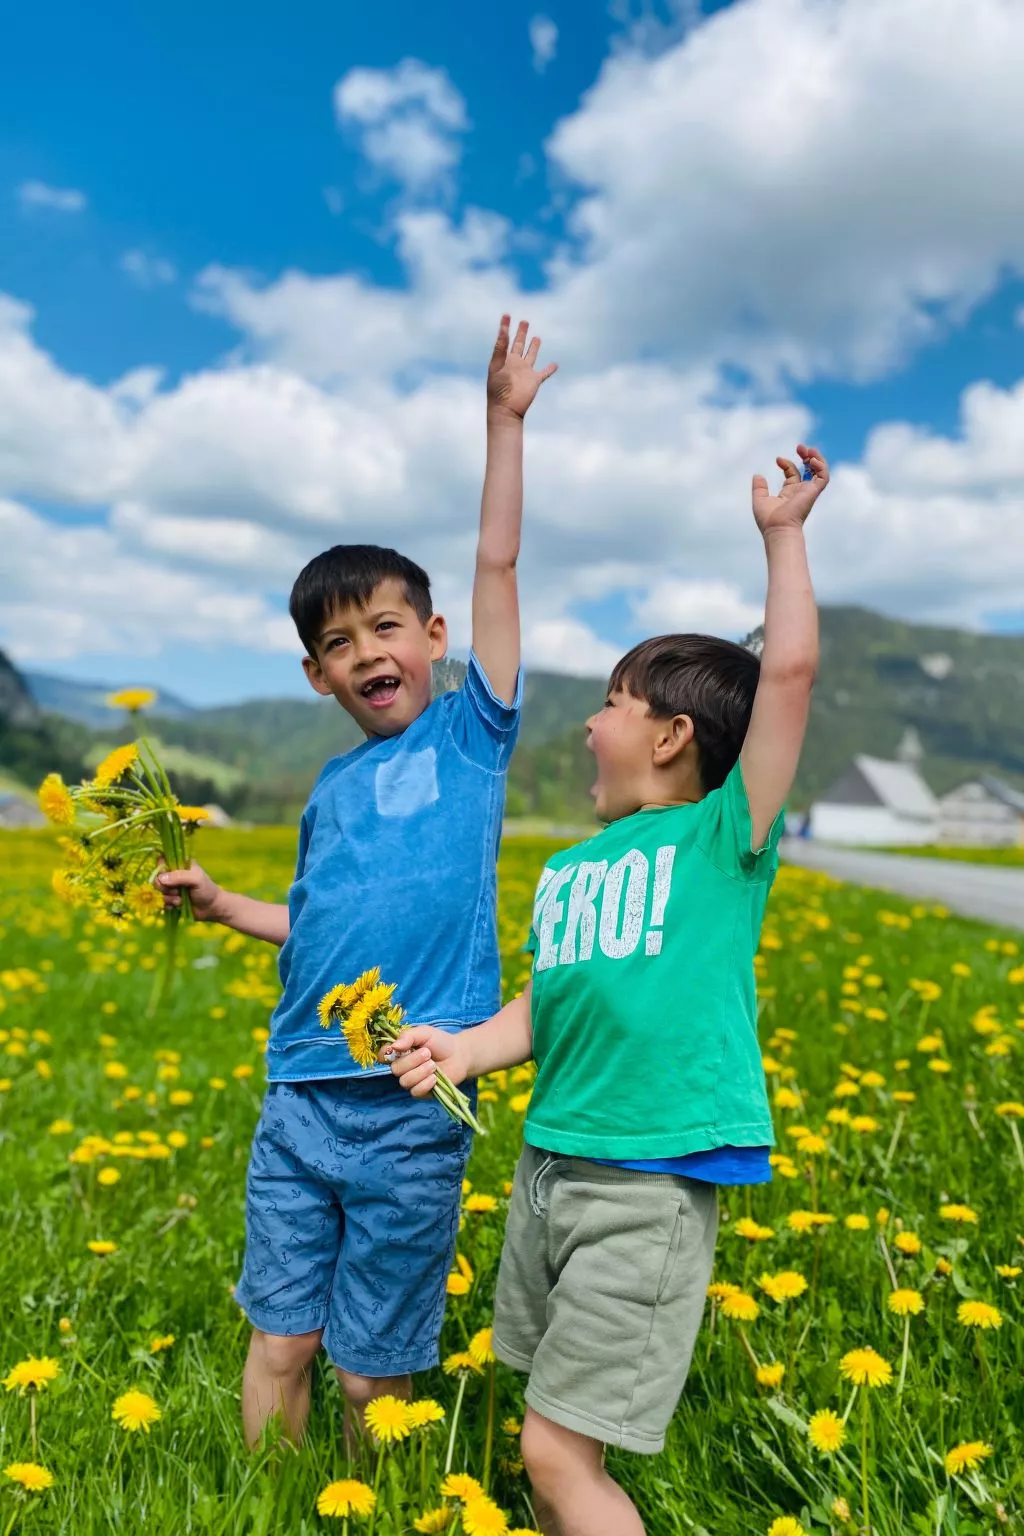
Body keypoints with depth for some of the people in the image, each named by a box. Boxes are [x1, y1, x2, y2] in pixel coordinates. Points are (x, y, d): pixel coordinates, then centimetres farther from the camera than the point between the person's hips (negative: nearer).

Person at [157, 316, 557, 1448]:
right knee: (280, 1340, 13)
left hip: (413, 1110, -4)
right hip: (298, 1099, 4)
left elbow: (497, 563, -3)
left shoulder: (470, 734, 0)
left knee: (376, 1370, 11)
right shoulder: (329, 786, 11)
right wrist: (221, 904, 8)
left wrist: (504, 418, -1)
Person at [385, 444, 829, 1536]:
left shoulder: (724, 837, -7)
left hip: (652, 1183, -7)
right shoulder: (565, 870, 12)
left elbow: (789, 673, -14)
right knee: (554, 1441, 21)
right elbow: (542, 1008, 12)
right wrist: (461, 1050, -5)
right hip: (548, 1162, 7)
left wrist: (782, 535, -7)